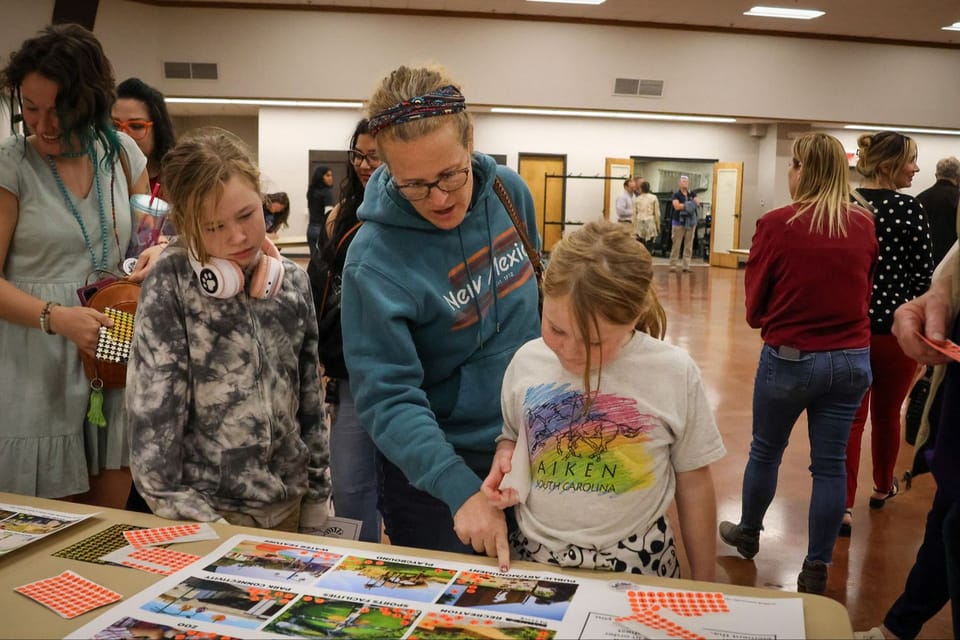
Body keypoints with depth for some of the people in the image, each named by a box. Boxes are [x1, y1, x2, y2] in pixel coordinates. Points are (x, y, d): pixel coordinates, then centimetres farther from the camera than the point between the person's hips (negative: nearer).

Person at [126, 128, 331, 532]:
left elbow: (311, 402, 6)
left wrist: (317, 497, 7)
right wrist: (193, 519, -15)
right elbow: (151, 418, -13)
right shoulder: (169, 286, -13)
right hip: (205, 509, -4)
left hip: (288, 503, 4)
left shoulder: (292, 280, -1)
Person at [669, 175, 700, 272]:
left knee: (689, 246, 2)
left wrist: (682, 205, -17)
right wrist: (690, 204, -8)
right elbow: (676, 206, -14)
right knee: (676, 245, -6)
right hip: (679, 222, -4)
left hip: (690, 222, 4)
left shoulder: (692, 194, 14)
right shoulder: (676, 194, 1)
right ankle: (672, 265, -1)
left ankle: (686, 266, 4)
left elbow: (697, 201, -3)